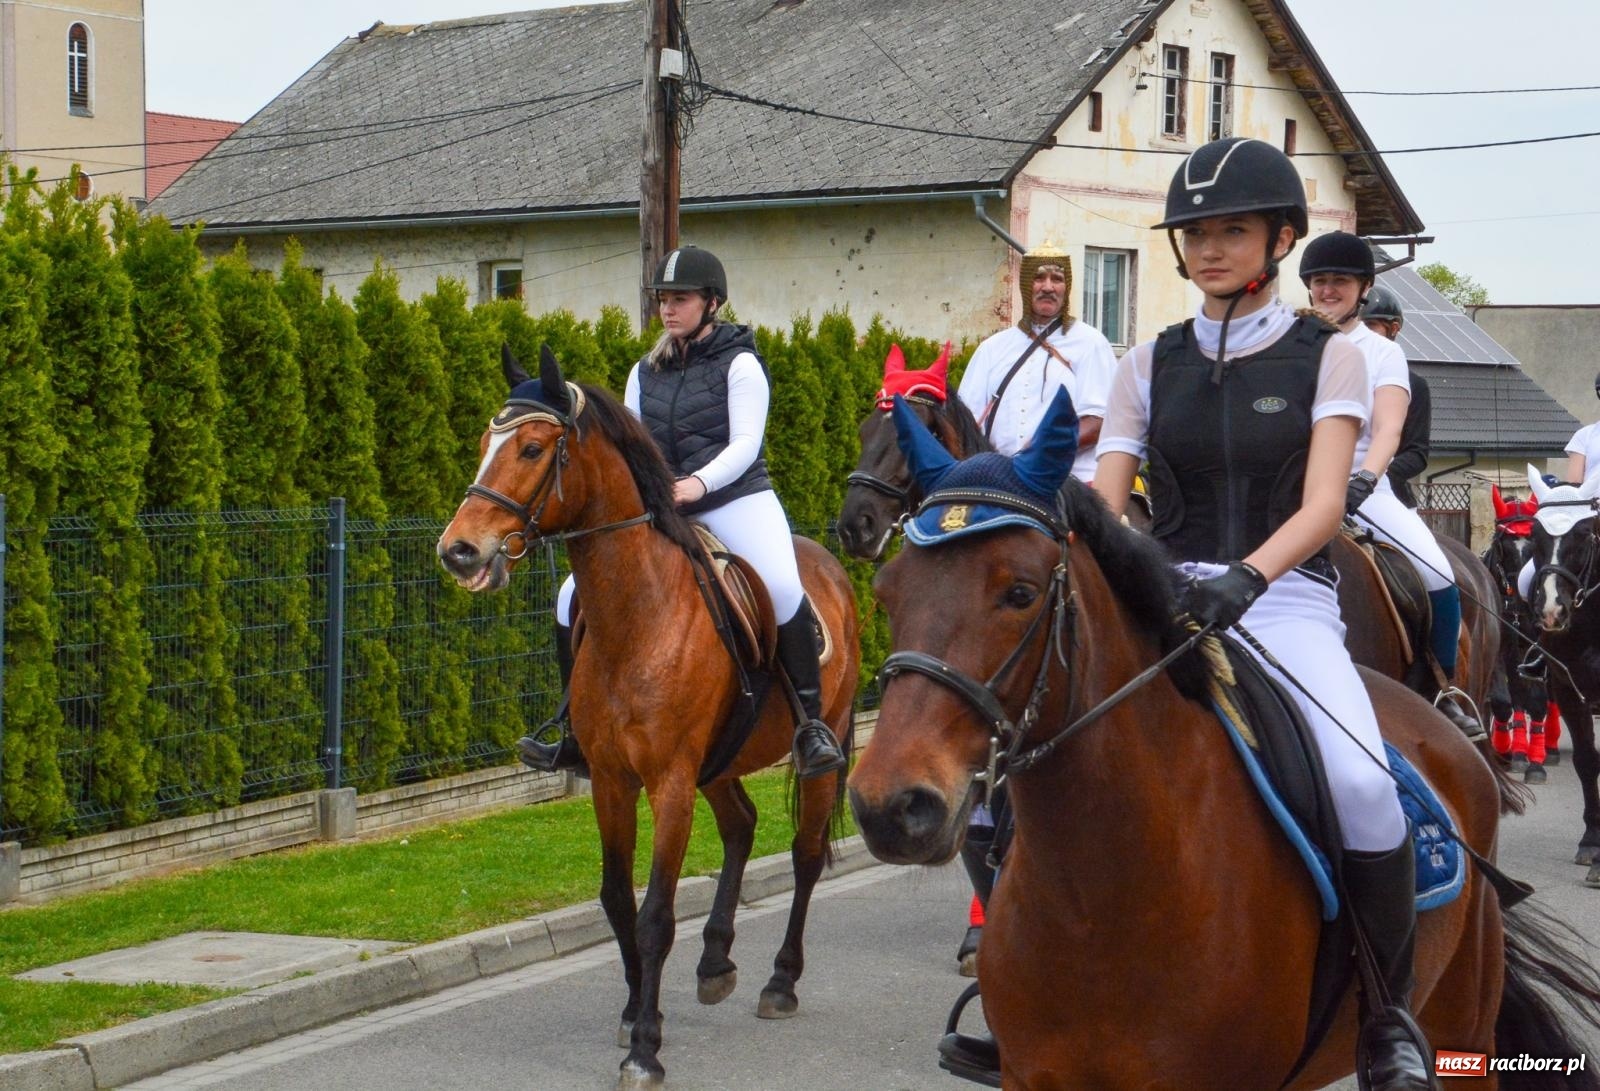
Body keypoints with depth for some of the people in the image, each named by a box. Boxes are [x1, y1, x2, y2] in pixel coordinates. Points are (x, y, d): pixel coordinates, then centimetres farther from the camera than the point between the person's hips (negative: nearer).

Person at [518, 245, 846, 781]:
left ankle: (811, 723, -22)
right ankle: (577, 731, 8)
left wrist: (700, 482, -29)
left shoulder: (739, 364, -2)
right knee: (574, 598, -5)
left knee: (783, 587, -32)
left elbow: (744, 445, -12)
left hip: (735, 500, -5)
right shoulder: (646, 373, 14)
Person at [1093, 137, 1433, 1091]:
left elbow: (1323, 504, -7)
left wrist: (1247, 576, -26)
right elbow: (1104, 505, 8)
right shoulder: (1151, 365, 14)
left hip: (1288, 598, -3)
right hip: (1164, 601, 3)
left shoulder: (1329, 356, 6)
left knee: (1362, 787, -30)